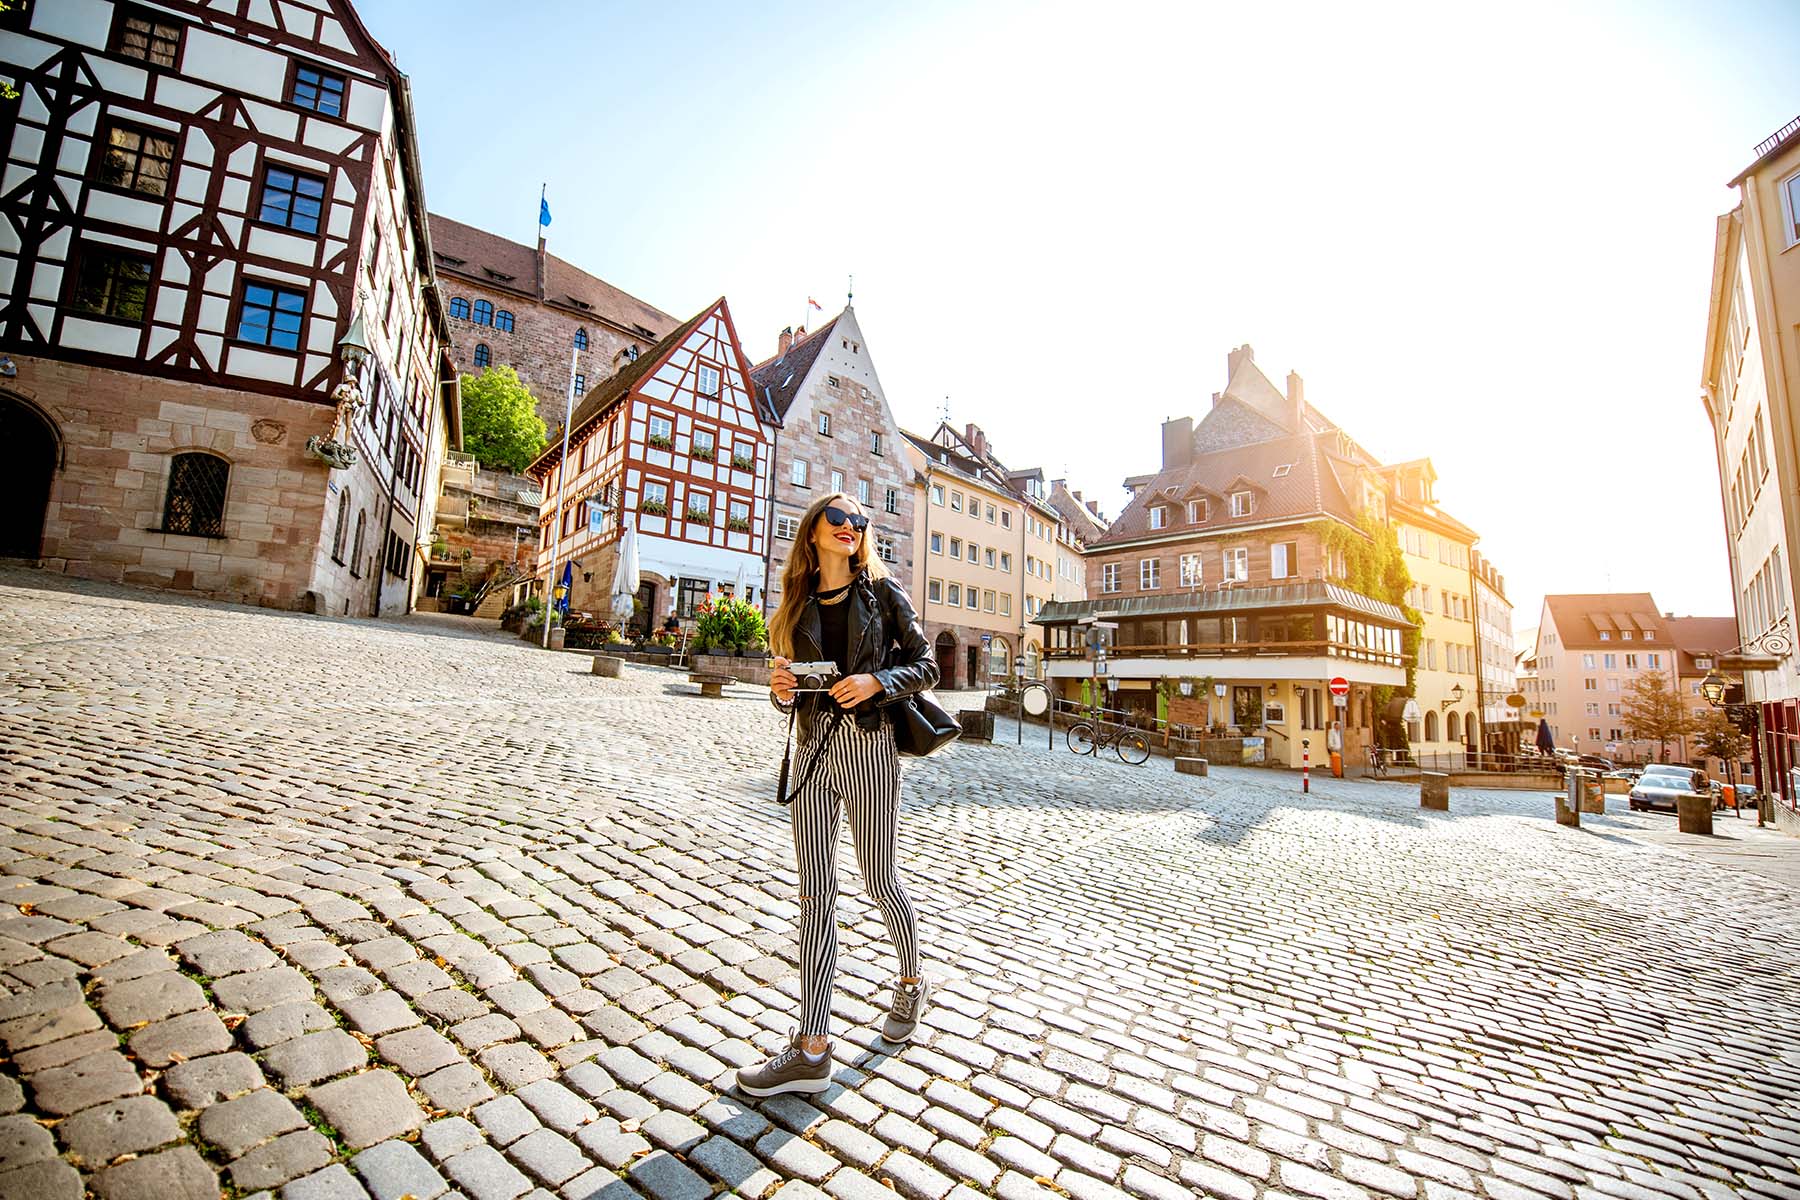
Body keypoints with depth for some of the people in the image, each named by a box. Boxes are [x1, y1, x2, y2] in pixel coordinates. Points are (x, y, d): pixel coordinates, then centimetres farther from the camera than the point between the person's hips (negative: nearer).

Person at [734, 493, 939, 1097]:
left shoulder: (882, 590, 2)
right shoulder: (799, 604, 13)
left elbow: (925, 665, 0)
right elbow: (793, 690, 16)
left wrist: (876, 681, -16)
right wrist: (783, 690, -6)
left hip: (868, 746, -3)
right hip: (813, 749, 4)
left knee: (879, 881, 9)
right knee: (815, 893, 4)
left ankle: (911, 984, 39)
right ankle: (812, 1049, 13)